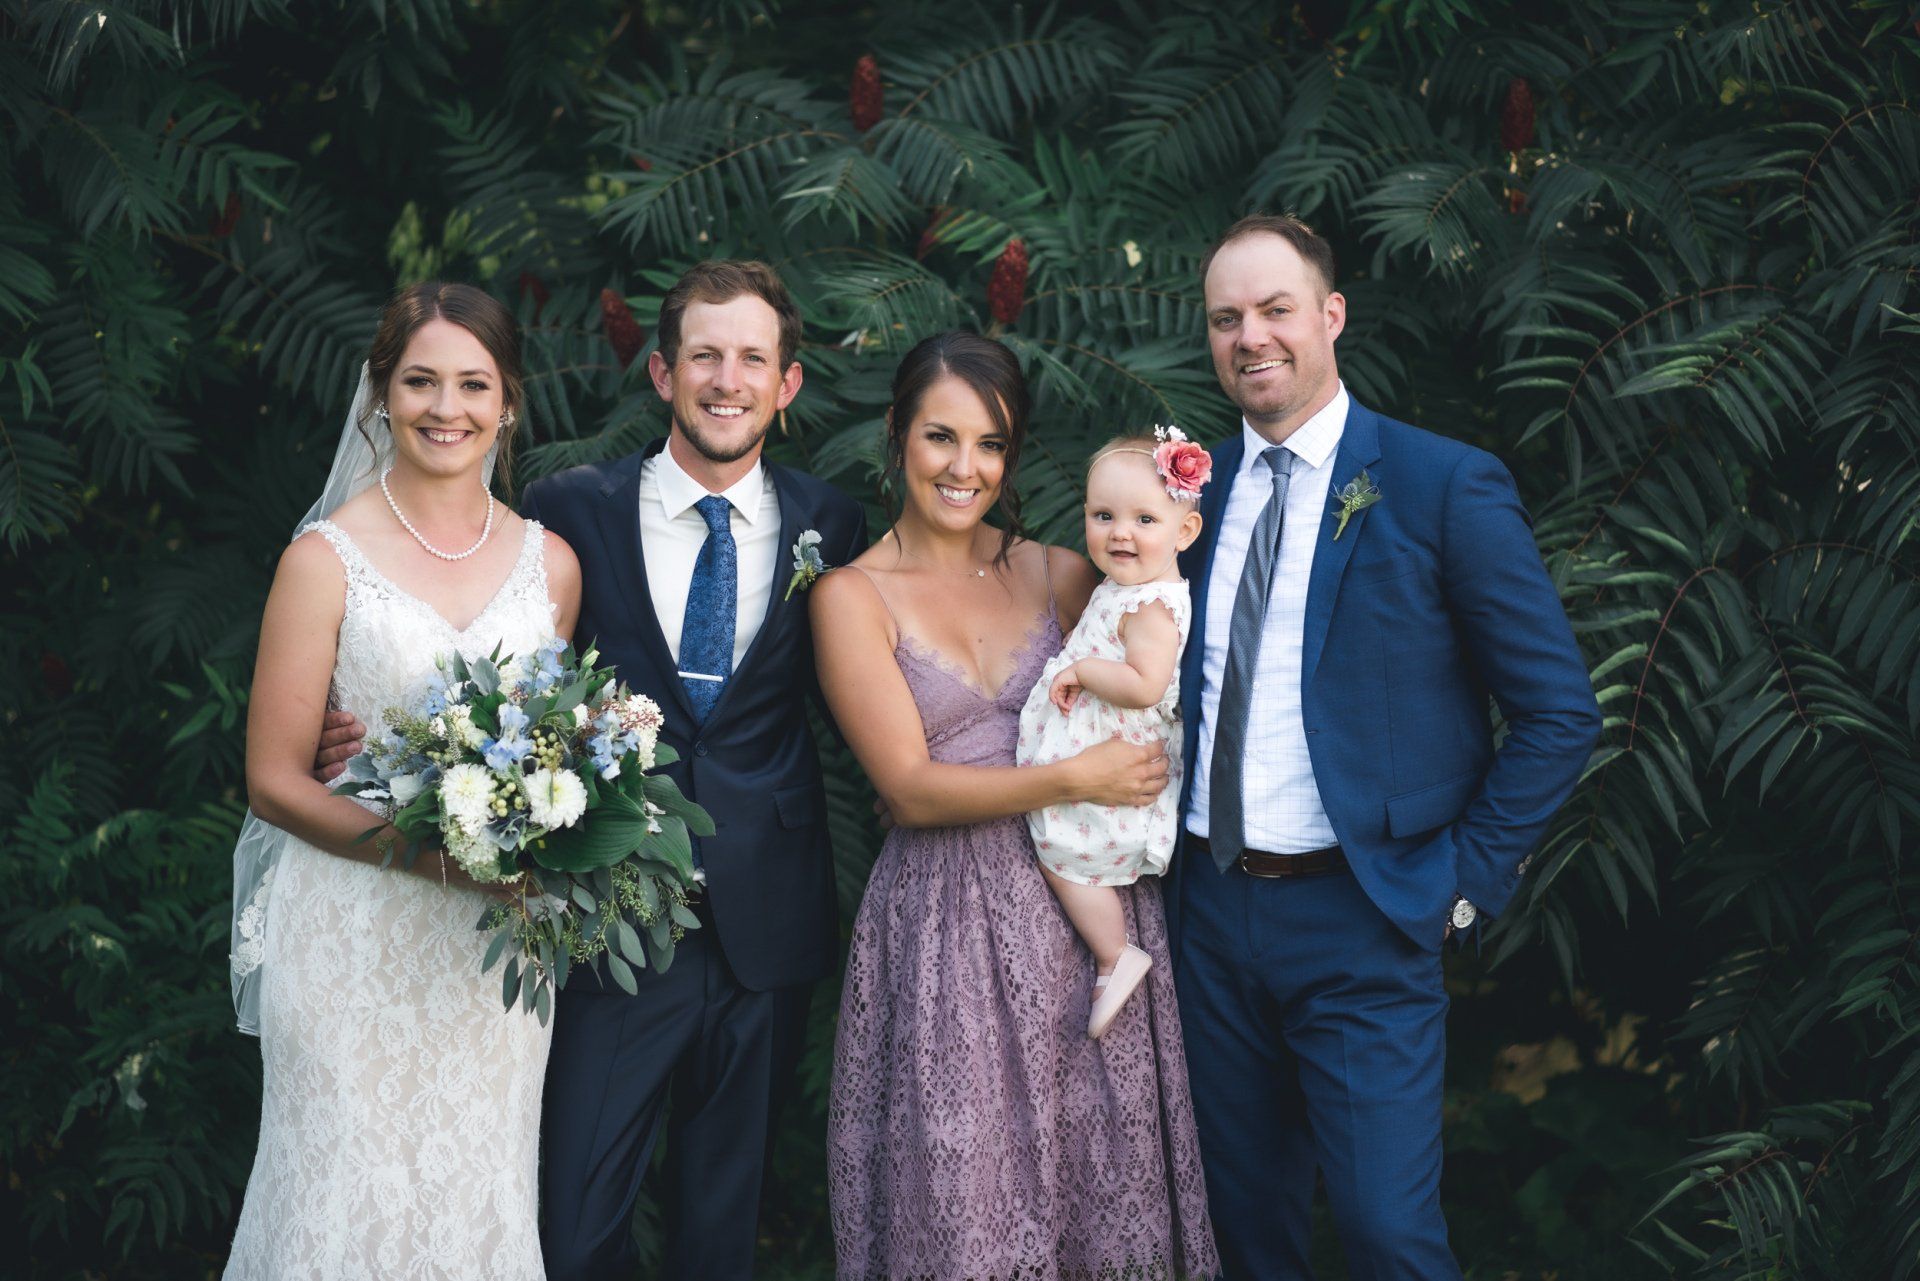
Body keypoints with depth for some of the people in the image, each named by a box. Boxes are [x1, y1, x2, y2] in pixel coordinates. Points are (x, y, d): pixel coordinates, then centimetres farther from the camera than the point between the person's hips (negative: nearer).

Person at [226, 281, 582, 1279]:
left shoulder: (549, 562, 5)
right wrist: (437, 852, -19)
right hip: (358, 942, -3)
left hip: (496, 947, 3)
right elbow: (275, 781, -7)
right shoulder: (327, 559, -6)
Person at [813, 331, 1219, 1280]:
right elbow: (911, 788, -8)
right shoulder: (852, 596, -2)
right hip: (947, 926, -3)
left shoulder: (1060, 574, 8)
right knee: (961, 1196, 3)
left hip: (1086, 907, 3)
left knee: (1099, 1175, 8)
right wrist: (1076, 780, -13)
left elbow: (1135, 718, 14)